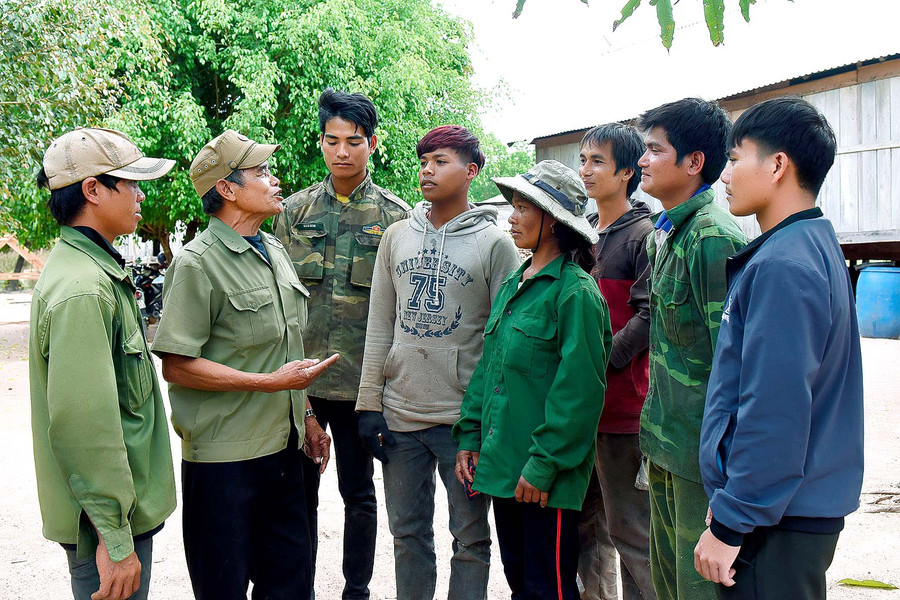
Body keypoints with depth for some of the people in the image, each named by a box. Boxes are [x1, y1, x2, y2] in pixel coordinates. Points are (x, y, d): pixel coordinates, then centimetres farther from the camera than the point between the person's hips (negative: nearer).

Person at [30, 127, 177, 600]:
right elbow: (83, 425, -26)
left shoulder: (97, 269, 11)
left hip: (125, 505, 10)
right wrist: (114, 539, -23)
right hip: (108, 520, -10)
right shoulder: (82, 290, -22)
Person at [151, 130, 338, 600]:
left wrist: (306, 415, 17)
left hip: (282, 448, 7)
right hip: (225, 457, -7)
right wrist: (269, 382, -20)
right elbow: (177, 366, -18)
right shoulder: (198, 263, -14)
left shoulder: (274, 251, 13)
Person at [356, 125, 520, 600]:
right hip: (400, 416, 4)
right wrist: (369, 403, 5)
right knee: (408, 533, 14)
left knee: (470, 537, 9)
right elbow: (379, 326, 10)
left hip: (465, 418, -4)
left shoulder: (495, 243, -4)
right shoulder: (397, 237, 8)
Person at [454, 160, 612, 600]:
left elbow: (579, 388, -17)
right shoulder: (512, 286, 13)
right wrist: (469, 435, 11)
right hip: (502, 464, 8)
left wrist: (543, 465, -17)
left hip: (546, 479, -8)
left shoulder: (575, 291, -13)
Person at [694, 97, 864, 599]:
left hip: (778, 521, -10)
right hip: (802, 508, 10)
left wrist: (730, 524, -18)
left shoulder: (783, 266, -20)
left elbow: (774, 412, -25)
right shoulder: (816, 248, 12)